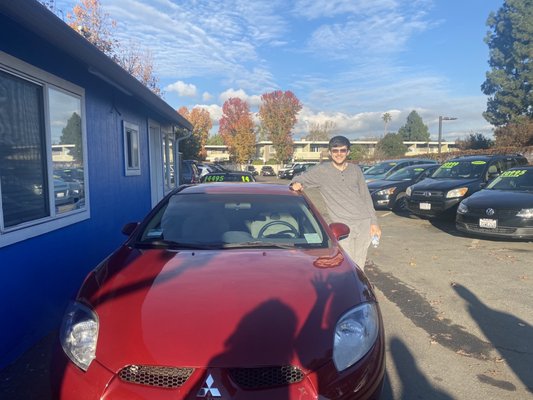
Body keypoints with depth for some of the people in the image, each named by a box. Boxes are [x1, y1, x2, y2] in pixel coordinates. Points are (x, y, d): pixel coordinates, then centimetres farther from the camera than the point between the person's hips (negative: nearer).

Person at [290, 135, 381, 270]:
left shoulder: (355, 170, 12)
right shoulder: (322, 170, 1)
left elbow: (366, 197, 15)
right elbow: (300, 178, 6)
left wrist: (374, 222, 11)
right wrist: (296, 183, -20)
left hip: (364, 223, 3)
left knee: (359, 267, 6)